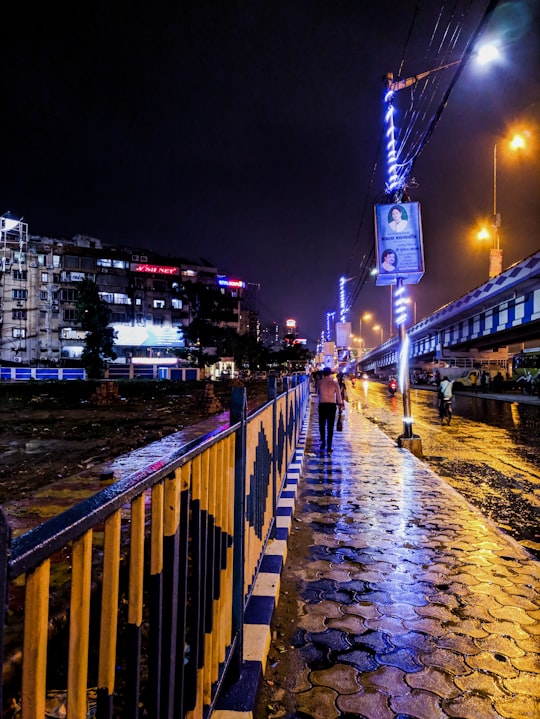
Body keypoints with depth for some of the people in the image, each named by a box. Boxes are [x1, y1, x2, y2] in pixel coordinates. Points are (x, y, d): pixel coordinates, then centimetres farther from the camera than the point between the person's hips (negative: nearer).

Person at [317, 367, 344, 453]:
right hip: (332, 405, 0)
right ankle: (329, 447, 2)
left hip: (322, 405, 0)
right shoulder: (335, 383, -3)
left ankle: (323, 442, 14)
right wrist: (340, 404, 13)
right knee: (330, 426, 4)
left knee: (322, 425, 17)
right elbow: (338, 395, 1)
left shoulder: (320, 382, -3)